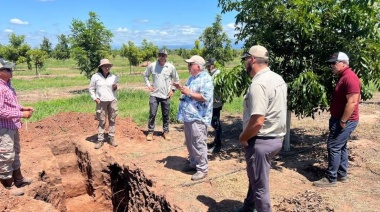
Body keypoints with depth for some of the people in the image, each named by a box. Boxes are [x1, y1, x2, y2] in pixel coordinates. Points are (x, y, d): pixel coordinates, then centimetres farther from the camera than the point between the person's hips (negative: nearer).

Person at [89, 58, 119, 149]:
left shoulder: (113, 77, 8)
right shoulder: (95, 76, 0)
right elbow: (91, 89, 7)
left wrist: (115, 88, -5)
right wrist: (94, 98, -5)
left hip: (112, 101, 2)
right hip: (101, 102, -2)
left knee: (112, 120, 5)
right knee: (102, 121, 2)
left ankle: (112, 138, 14)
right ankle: (100, 140, 8)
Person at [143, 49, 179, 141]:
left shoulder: (171, 67, -4)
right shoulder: (152, 66, -4)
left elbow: (176, 79, 9)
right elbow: (145, 75, 12)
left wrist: (173, 89, 2)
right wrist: (148, 85, 2)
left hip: (166, 95, 1)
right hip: (154, 94, 0)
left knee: (166, 115, 10)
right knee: (152, 114, -1)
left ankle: (166, 132, 23)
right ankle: (150, 132, 12)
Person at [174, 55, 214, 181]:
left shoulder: (206, 79, -14)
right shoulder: (192, 78, 16)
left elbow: (205, 97, -24)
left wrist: (189, 92, -19)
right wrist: (181, 88, 6)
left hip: (198, 118, -10)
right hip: (188, 116, 10)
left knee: (199, 144, -2)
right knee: (190, 143, 18)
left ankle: (202, 169, 10)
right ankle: (193, 163, 33)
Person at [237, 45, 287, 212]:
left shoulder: (258, 84, -24)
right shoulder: (278, 79, 7)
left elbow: (257, 122, -30)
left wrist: (242, 138, -12)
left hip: (261, 141, -10)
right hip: (276, 137, 10)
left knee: (260, 185, 7)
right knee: (256, 178, 27)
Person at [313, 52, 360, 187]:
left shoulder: (349, 78, -20)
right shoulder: (343, 77, 13)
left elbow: (352, 102, -26)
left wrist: (343, 121, -22)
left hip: (345, 121, -10)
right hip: (340, 118, 10)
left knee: (333, 147, -6)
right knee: (341, 147, 16)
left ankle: (331, 179, 3)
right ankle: (342, 175, 26)